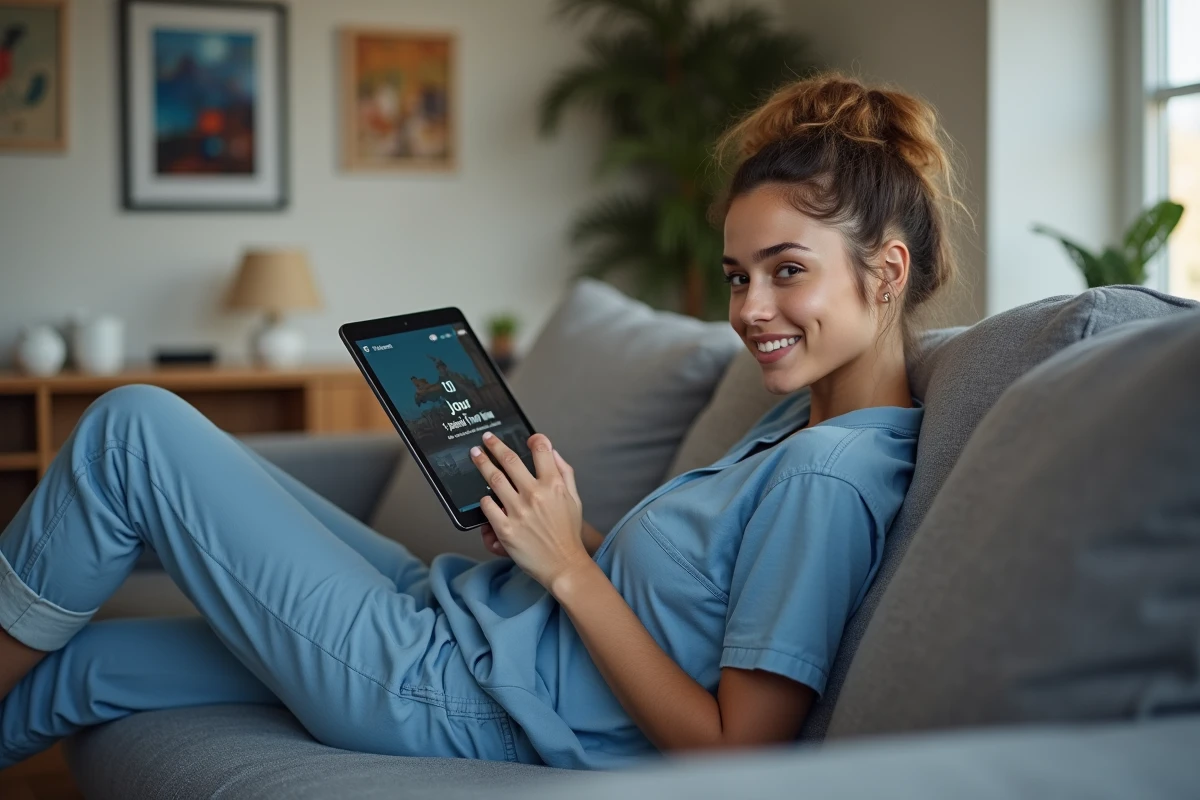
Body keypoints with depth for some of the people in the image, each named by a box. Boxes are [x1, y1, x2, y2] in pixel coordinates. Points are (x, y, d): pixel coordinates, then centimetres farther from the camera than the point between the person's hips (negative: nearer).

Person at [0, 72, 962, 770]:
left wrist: (569, 566, -18)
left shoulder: (827, 476, -23)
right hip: (460, 609, 9)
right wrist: (567, 532, -1)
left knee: (134, 428, -3)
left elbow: (734, 748, -24)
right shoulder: (805, 415, 5)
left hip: (450, 697, -9)